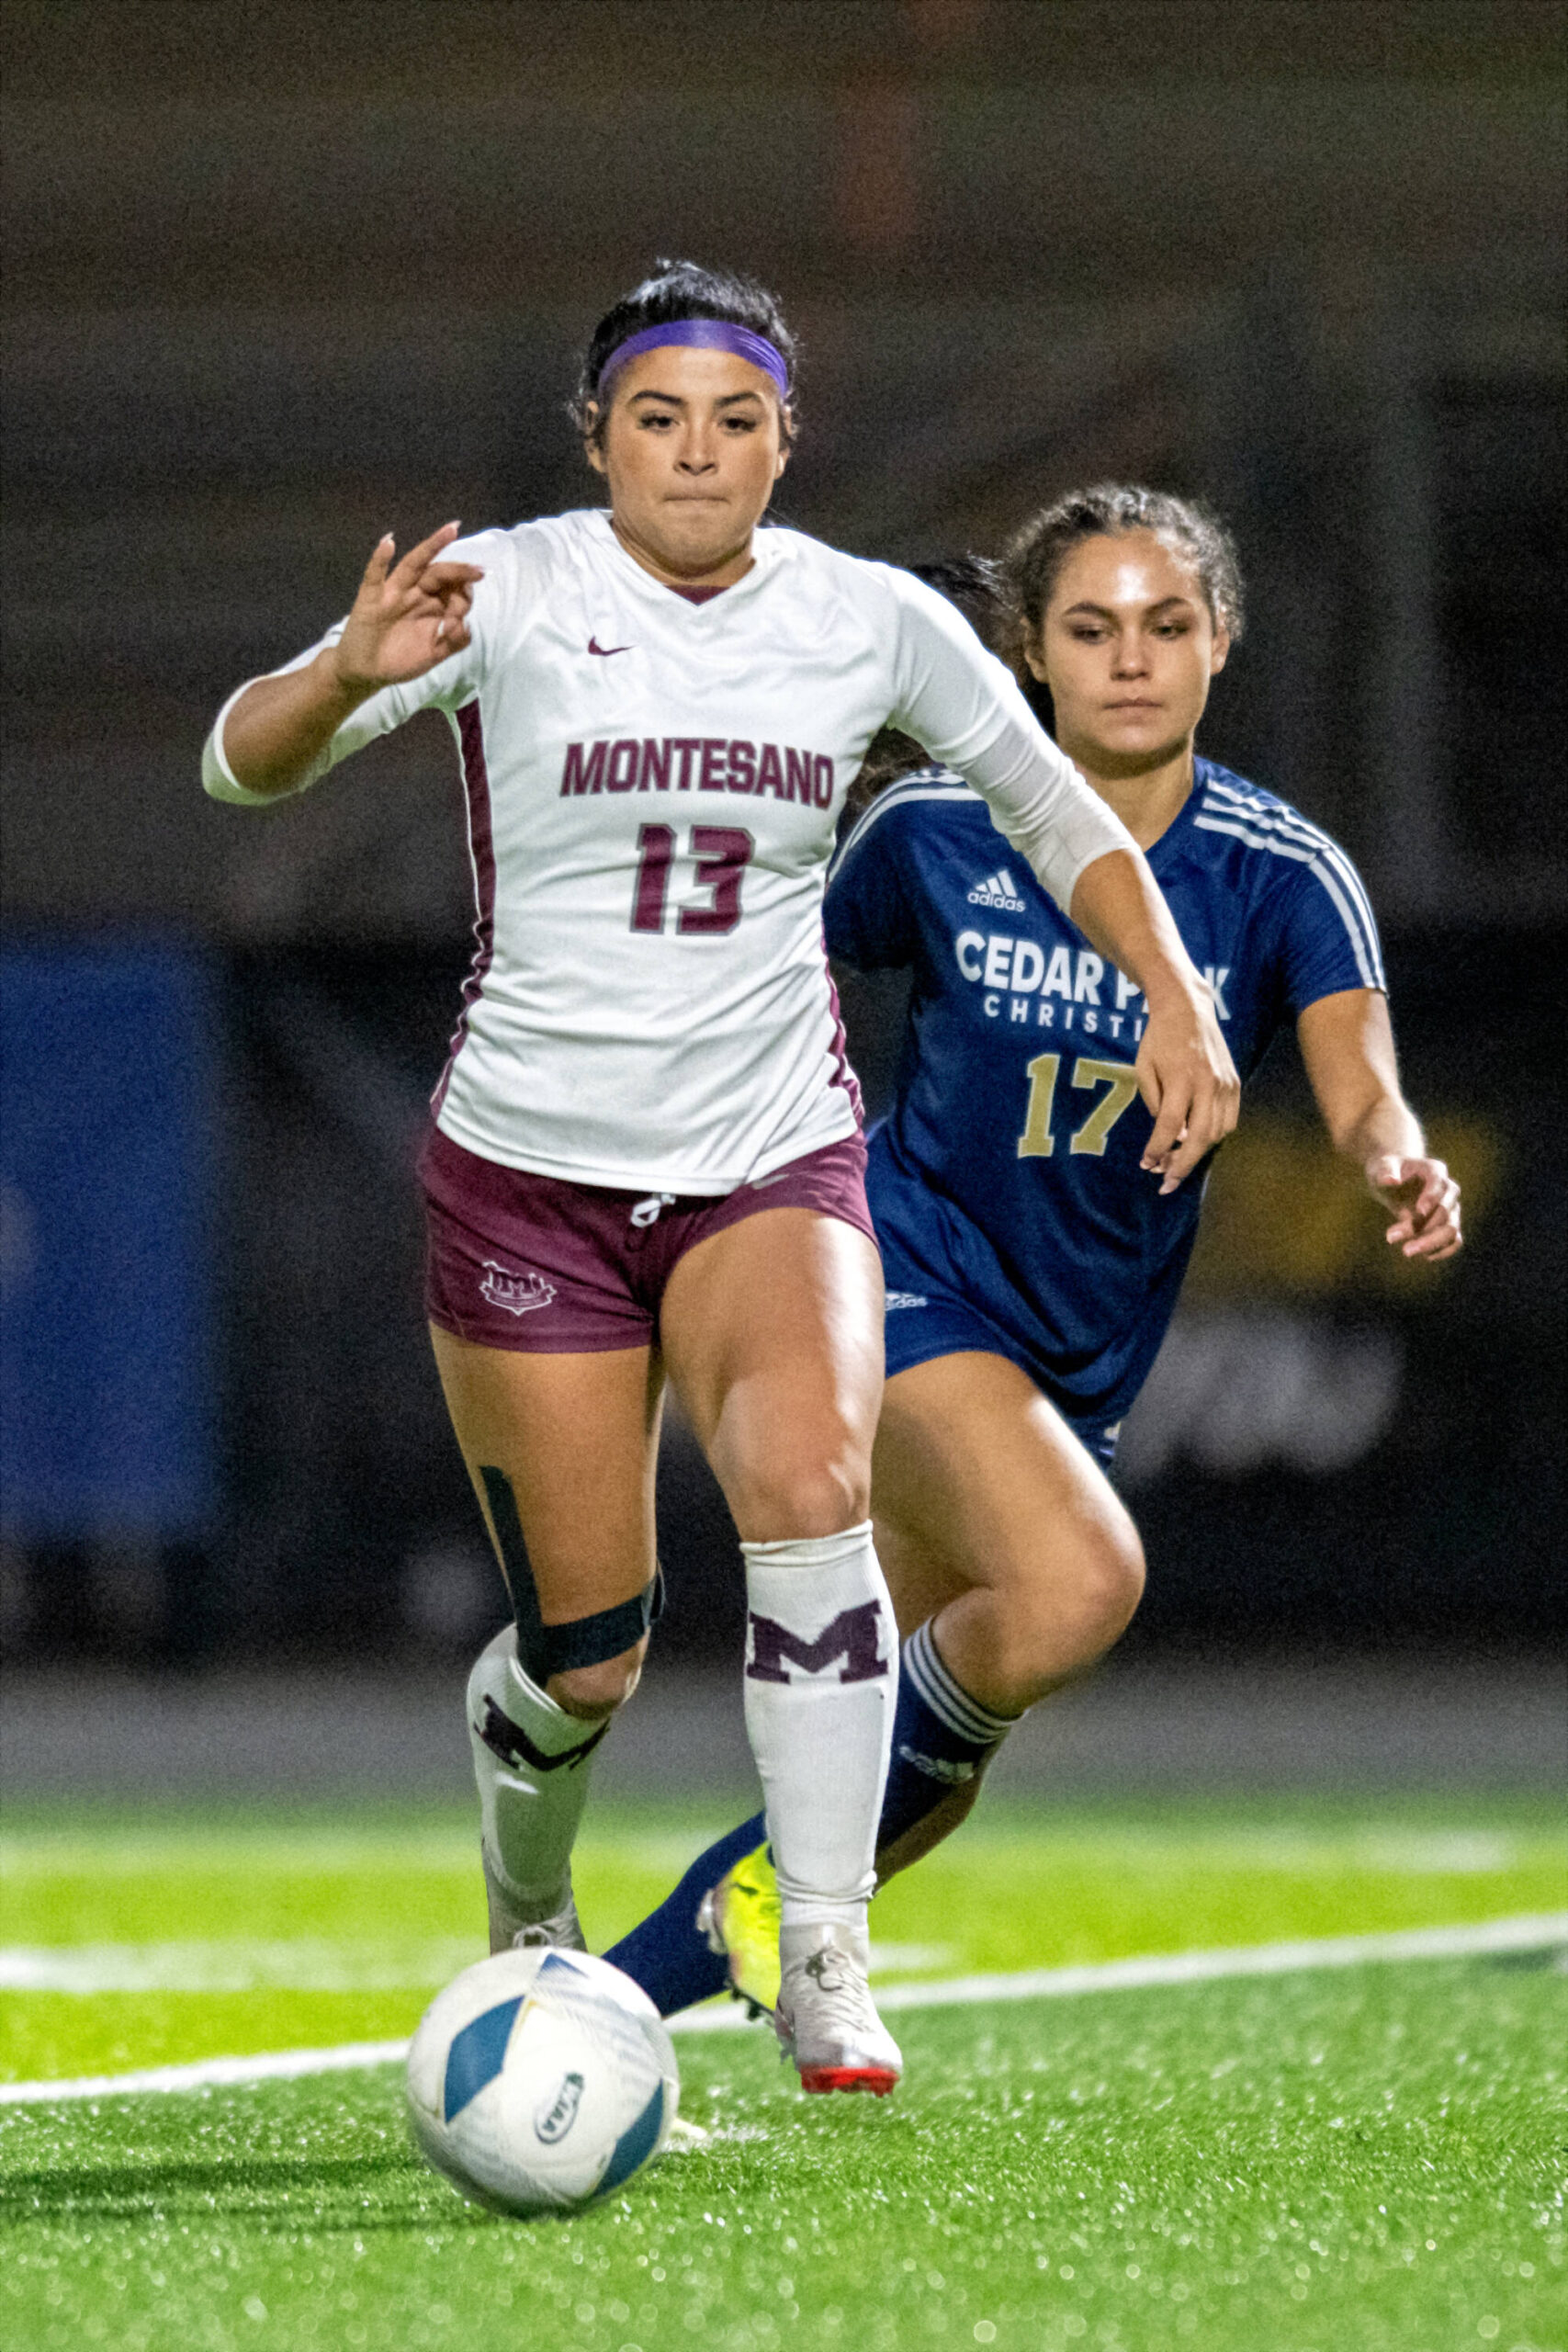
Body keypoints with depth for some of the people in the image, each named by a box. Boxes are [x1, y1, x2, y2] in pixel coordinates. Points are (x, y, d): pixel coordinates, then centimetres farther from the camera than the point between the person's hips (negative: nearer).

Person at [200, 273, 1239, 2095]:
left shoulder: (871, 621, 0)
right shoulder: (506, 592, -9)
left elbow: (1052, 807, 14)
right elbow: (243, 764, -18)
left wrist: (1174, 996, 1)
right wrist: (349, 674, -39)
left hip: (775, 1161, 1)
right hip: (526, 1171, -1)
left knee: (812, 1487, -28)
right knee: (585, 1654, -1)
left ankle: (826, 1965, -25)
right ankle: (527, 1925, 33)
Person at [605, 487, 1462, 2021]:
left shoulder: (1283, 877, -10)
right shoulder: (932, 831, -10)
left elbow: (1360, 1087, -26)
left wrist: (1401, 1166, -48)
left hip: (1079, 1358, 4)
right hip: (910, 1279, -4)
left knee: (923, 1785, 6)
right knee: (1076, 1585, -31)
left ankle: (629, 1987, 26)